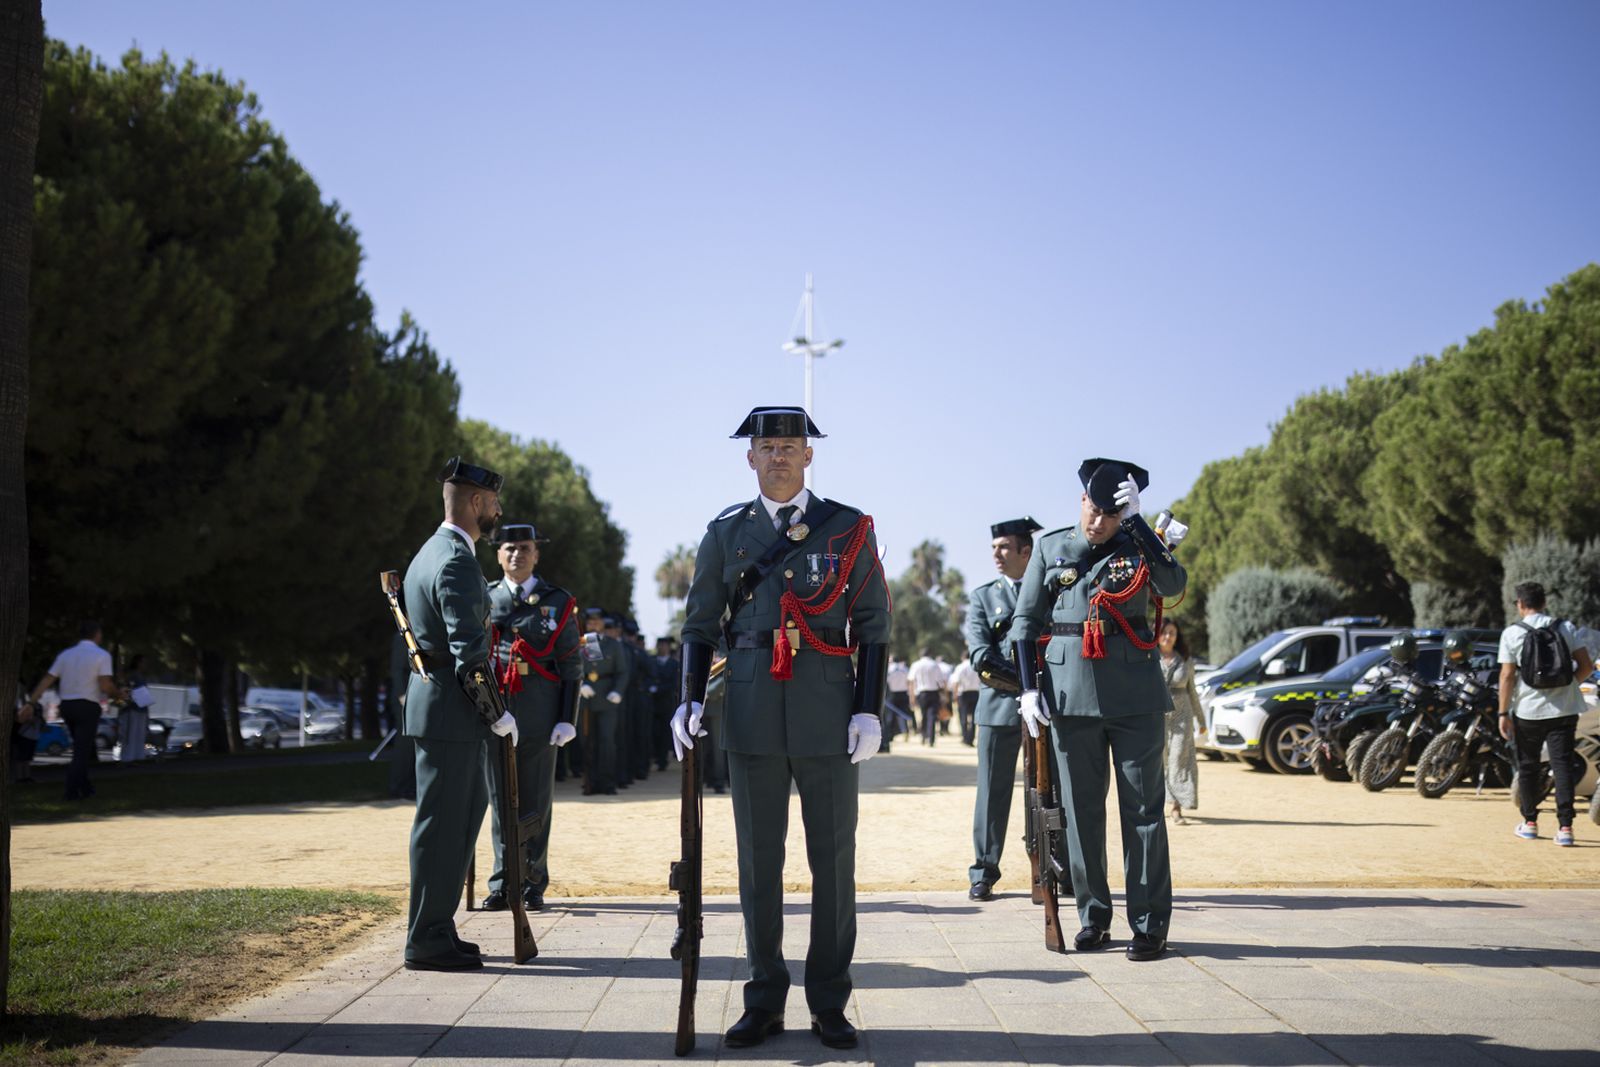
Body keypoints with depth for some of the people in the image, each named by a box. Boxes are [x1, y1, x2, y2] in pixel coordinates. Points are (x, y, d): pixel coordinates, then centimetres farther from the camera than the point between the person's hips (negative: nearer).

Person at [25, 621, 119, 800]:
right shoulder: (102, 655, -6)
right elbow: (105, 686, -13)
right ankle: (73, 791, -4)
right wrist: (118, 693, 5)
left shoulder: (65, 654, 8)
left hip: (66, 705, 6)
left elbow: (47, 680, 3)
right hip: (88, 707, -6)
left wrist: (31, 702, 3)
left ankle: (85, 787, 23)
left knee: (83, 748, 20)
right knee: (82, 751, -1)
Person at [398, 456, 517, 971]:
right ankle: (427, 942, 4)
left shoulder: (429, 553, 17)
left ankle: (436, 928, 23)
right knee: (442, 822, -4)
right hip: (451, 711, -10)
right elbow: (469, 654, -22)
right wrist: (499, 715, -15)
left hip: (431, 699, 10)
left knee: (466, 808, 16)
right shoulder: (457, 562, -16)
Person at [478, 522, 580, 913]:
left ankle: (532, 885, 12)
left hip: (539, 718, -2)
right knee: (500, 803, 6)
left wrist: (567, 719, -5)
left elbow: (571, 667, 2)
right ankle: (502, 885, 13)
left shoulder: (558, 602, 4)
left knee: (536, 804, 3)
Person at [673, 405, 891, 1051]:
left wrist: (868, 709, -5)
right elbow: (700, 623, 11)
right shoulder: (725, 533, 8)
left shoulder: (850, 529, 4)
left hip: (828, 715, -1)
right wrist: (690, 701, -1)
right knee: (758, 859, 6)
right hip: (752, 718, 1)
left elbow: (873, 627, 4)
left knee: (833, 859, 3)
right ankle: (765, 1001, 16)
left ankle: (829, 1003, 14)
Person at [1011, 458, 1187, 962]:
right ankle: (1093, 917, 17)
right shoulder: (1050, 548, 8)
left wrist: (1136, 520, -16)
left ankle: (1150, 924, 6)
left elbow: (1173, 584, -15)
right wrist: (1029, 688, 0)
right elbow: (1026, 622, 9)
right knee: (1081, 809, 6)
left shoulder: (1139, 544, 5)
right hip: (1070, 693, 1)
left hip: (1135, 695, -1)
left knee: (1143, 807, 0)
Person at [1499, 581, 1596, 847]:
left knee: (1528, 767, 13)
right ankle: (1565, 826, -6)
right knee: (1563, 766, 1)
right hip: (1564, 710, 1)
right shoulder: (1566, 628, 2)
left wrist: (1503, 713, -4)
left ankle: (1530, 822, 21)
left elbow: (1507, 676, -8)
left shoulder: (1512, 633, -4)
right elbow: (1587, 666, 0)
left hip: (1527, 712, -1)